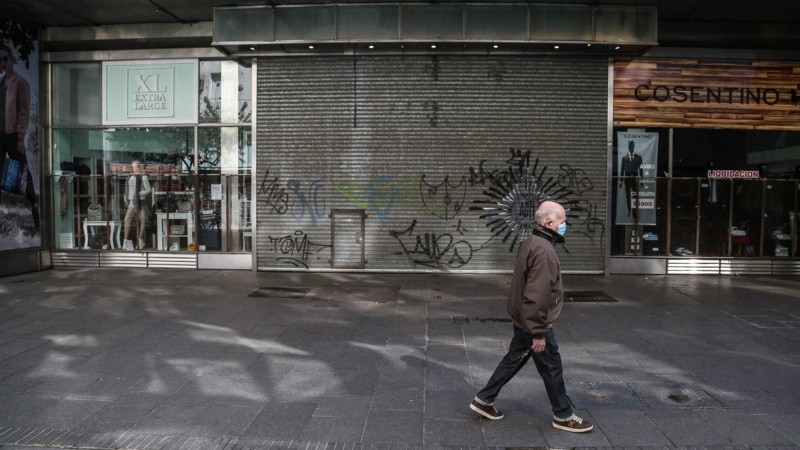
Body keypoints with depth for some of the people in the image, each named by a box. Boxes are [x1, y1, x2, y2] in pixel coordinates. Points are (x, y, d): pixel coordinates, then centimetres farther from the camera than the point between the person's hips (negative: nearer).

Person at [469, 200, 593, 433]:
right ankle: (564, 416, 25)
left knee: (513, 359, 19)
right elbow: (538, 297, -29)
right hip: (535, 323, -9)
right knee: (552, 369, 7)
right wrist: (539, 333, -24)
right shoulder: (544, 250, -25)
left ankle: (483, 400, 27)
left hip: (521, 320, 10)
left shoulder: (530, 243, 7)